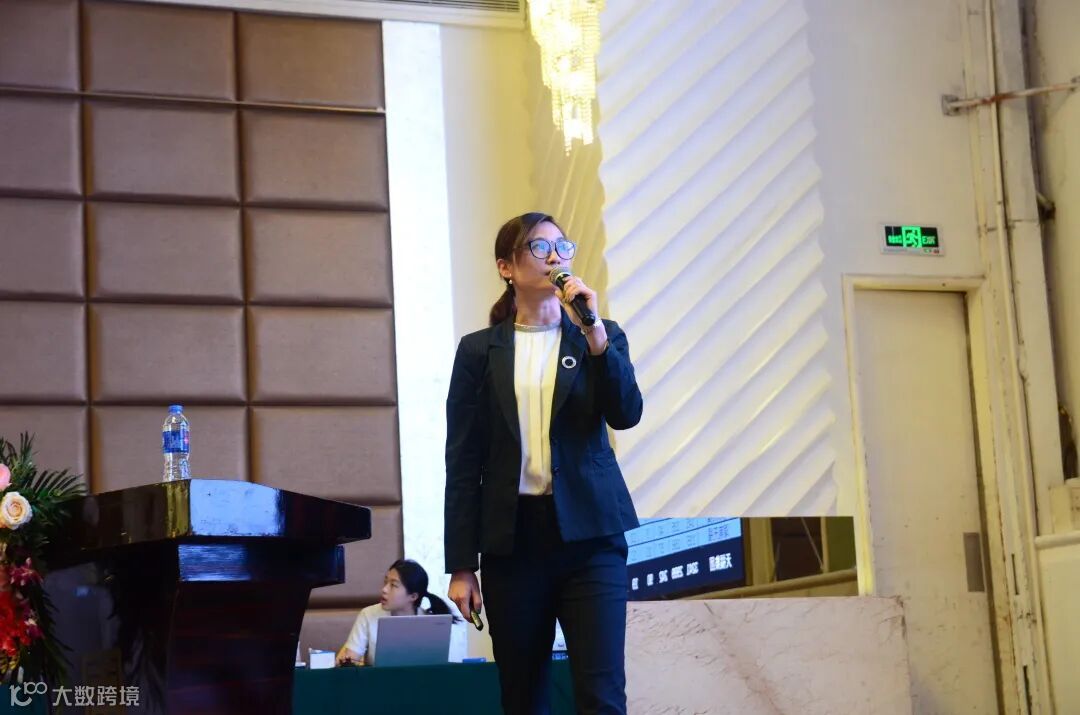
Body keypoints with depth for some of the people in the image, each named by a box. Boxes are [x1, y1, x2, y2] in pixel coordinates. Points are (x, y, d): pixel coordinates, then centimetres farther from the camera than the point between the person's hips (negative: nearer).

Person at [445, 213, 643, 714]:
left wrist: (594, 333, -17)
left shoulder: (602, 337, 8)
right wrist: (461, 565, 0)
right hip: (512, 536, 1)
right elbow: (463, 461, 4)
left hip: (588, 535, -1)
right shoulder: (480, 350, 6)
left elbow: (626, 415, -8)